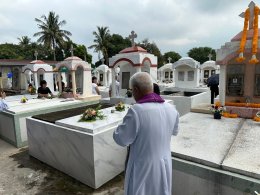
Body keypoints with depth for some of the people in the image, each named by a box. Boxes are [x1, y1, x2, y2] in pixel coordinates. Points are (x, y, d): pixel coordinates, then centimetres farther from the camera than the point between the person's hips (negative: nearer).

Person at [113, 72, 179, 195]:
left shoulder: (136, 111, -28)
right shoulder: (171, 109, -9)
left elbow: (122, 139, -17)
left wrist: (124, 125, 1)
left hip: (143, 167, -4)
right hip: (164, 164, 5)